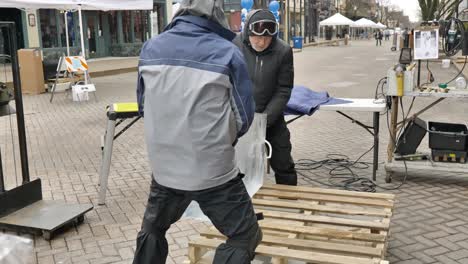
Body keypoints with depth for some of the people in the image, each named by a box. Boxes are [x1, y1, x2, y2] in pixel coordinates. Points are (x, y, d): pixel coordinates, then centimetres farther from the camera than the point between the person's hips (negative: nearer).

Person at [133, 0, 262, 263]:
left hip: (164, 168, 5)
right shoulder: (228, 53, -12)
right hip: (214, 171, -4)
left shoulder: (150, 48, -1)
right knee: (245, 236, 14)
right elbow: (244, 117, -6)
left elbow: (144, 106, 9)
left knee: (152, 229, 29)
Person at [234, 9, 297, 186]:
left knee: (283, 165, 8)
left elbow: (283, 91, -10)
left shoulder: (283, 51, -14)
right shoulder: (234, 47, -14)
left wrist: (265, 118, -18)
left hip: (272, 118, 0)